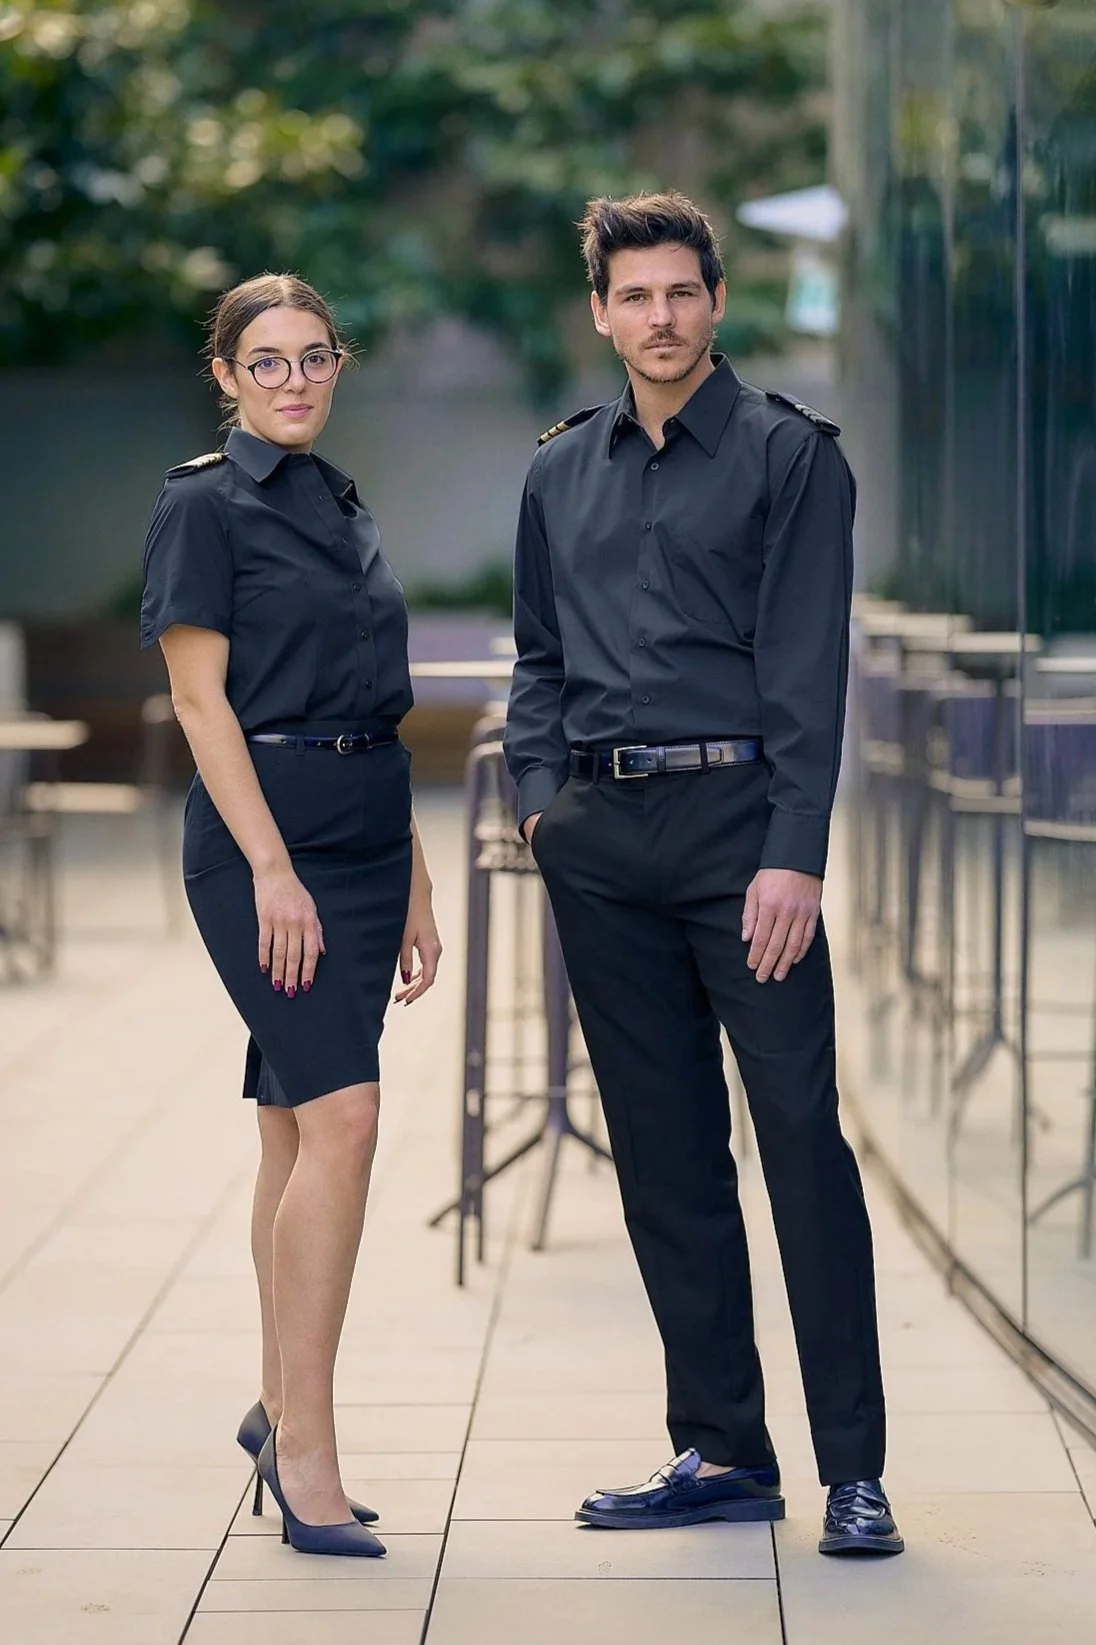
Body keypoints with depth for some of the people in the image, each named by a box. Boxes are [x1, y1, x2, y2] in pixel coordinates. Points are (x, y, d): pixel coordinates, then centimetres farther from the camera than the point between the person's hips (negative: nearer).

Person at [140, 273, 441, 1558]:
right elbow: (200, 697, -11)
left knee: (299, 1127, 11)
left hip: (362, 836, 7)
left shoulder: (343, 509, 17)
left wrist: (414, 885, 17)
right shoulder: (203, 504, -4)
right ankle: (305, 1441, -15)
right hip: (263, 833, -7)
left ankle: (283, 1415, 19)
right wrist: (272, 867, -18)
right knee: (342, 1114, -17)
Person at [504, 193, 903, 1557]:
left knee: (800, 1131, -7)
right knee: (662, 1151, 7)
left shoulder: (788, 455, -1)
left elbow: (808, 665, -8)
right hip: (601, 836, 5)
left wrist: (793, 854, -15)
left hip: (736, 814, -5)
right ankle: (721, 1452, 15)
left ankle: (854, 1469, -2)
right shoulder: (560, 473, 15)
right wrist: (539, 797, 8)